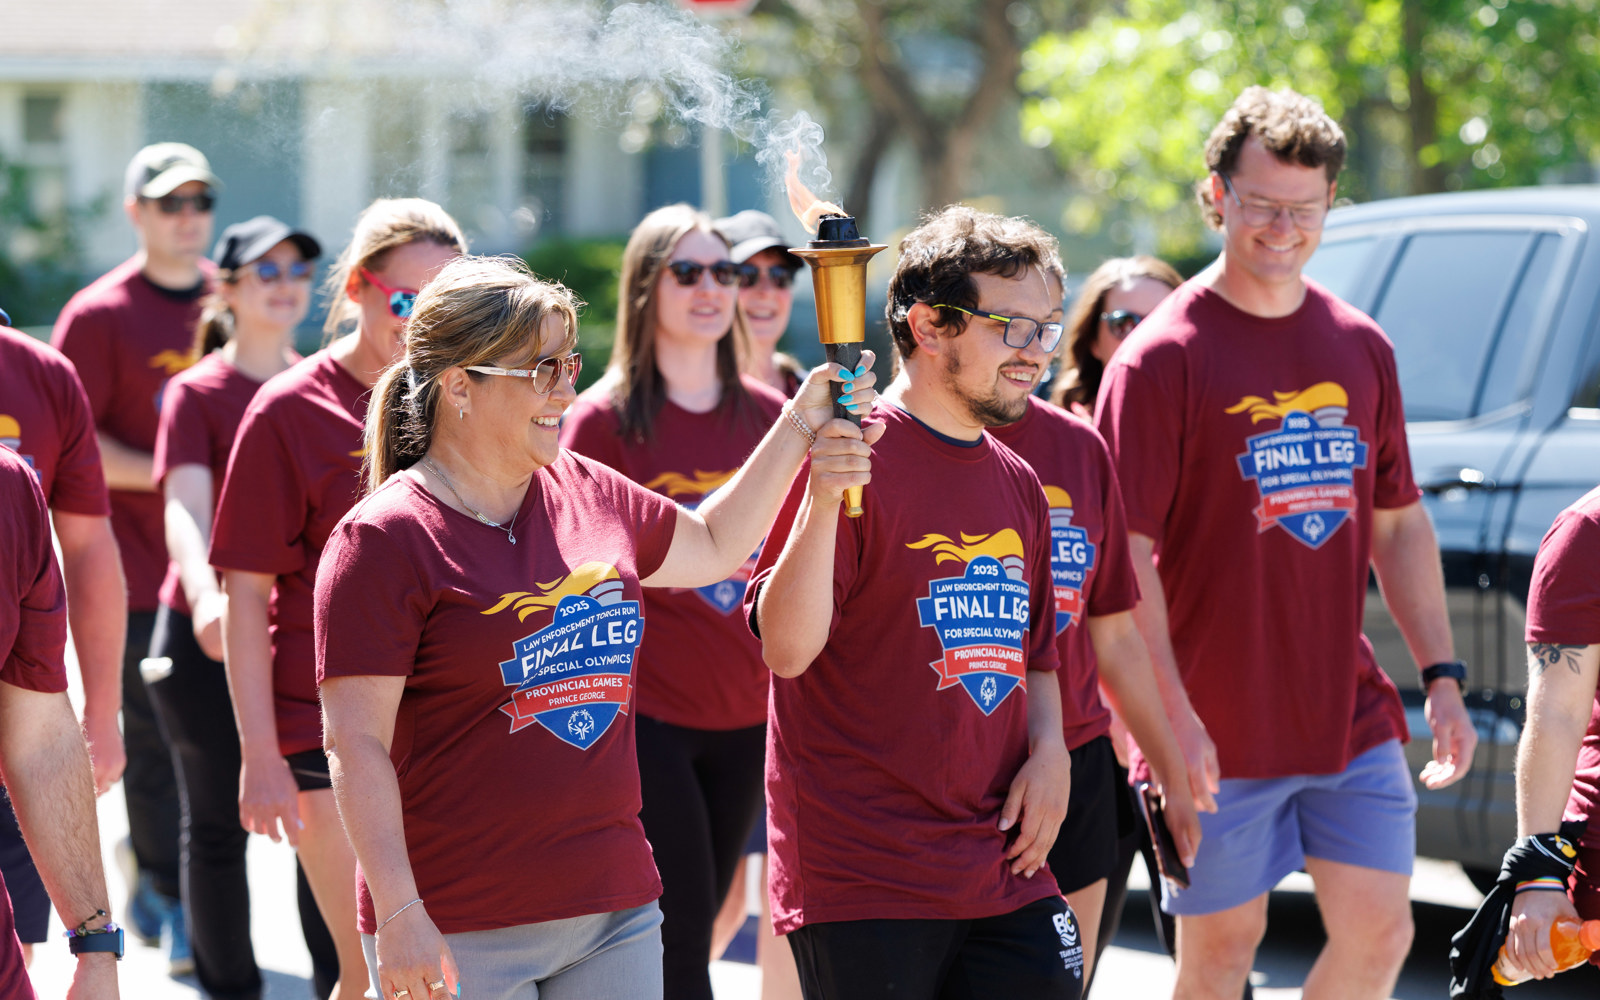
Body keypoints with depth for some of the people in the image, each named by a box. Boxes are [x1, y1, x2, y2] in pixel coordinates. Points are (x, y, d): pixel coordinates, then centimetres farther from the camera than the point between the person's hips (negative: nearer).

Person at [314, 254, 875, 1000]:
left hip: (616, 913, 6)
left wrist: (801, 422, 21)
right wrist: (399, 915, -19)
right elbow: (355, 744, -14)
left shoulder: (592, 496, 10)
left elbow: (714, 547, 30)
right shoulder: (384, 539, -10)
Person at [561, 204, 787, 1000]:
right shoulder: (604, 420, -5)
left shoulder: (769, 417, 7)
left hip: (745, 716, 5)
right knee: (681, 936, -7)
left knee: (692, 925, 11)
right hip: (645, 713, -5)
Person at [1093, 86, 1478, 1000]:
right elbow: (1126, 556, -13)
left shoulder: (1361, 348, 8)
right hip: (1221, 734, -5)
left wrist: (1442, 674, 9)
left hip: (1351, 714, 5)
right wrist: (1173, 717, -21)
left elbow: (1400, 524, 17)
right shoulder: (1164, 358, -9)